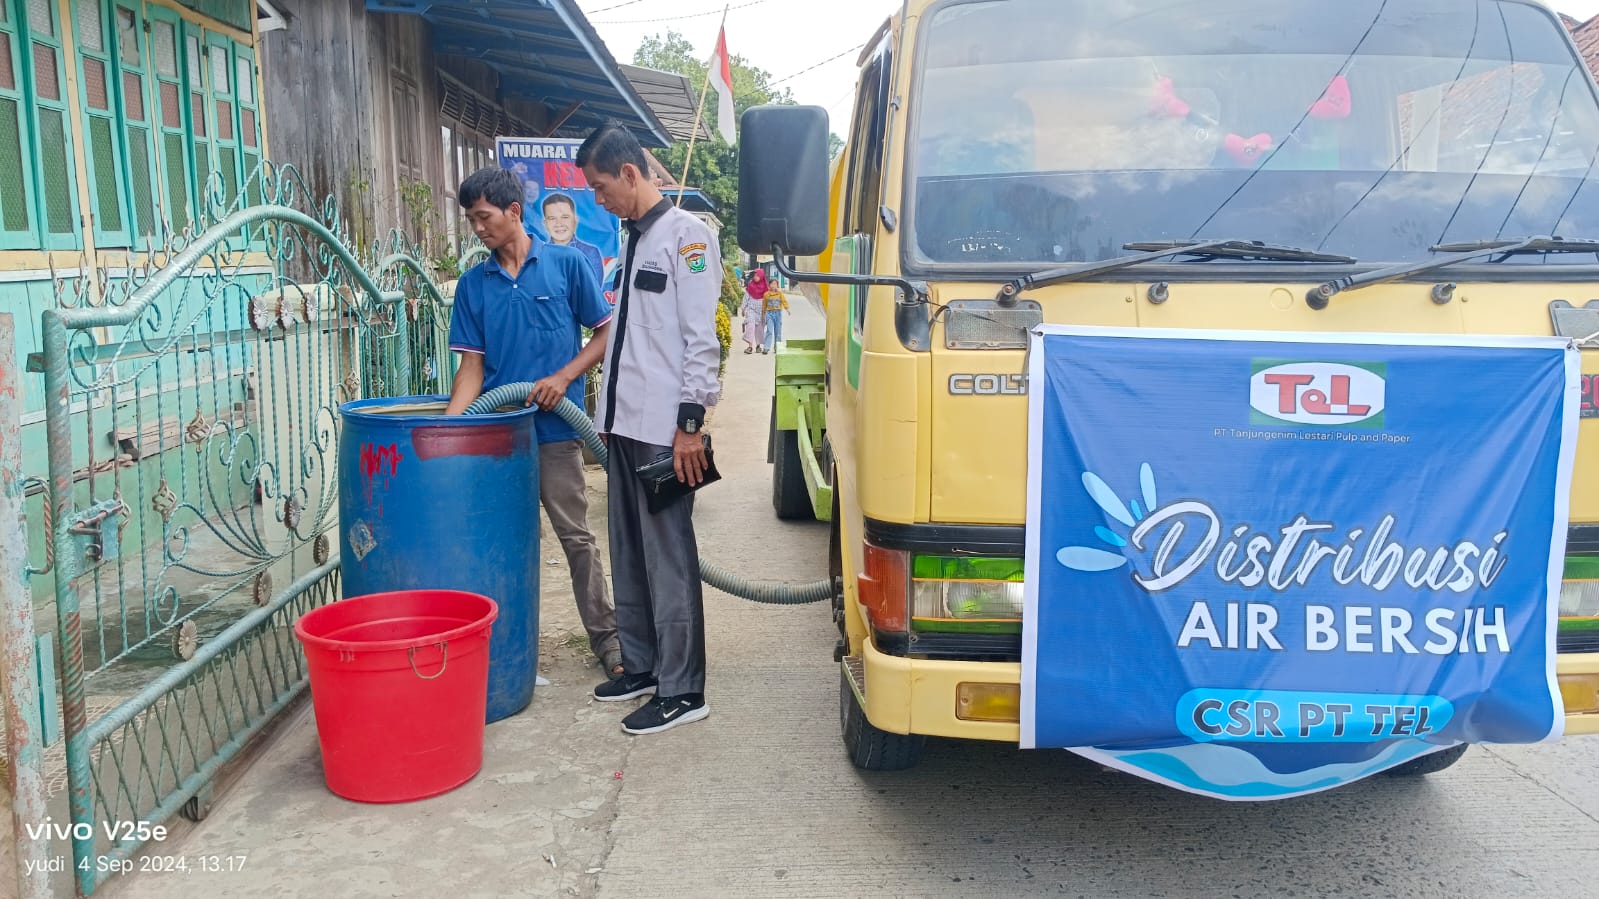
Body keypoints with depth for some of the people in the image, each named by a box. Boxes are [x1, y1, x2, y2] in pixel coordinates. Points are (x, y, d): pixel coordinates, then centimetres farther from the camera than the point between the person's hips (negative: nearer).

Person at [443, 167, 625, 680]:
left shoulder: (566, 264, -2)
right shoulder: (473, 283, 7)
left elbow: (606, 331, 1)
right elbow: (472, 364, 4)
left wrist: (564, 377, -12)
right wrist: (448, 425, -9)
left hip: (554, 427, -3)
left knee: (576, 536, 3)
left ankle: (606, 638, 12)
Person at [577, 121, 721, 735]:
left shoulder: (686, 234, -8)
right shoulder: (634, 240, 18)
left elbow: (701, 338, -14)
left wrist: (690, 424, -17)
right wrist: (610, 418, 20)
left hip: (665, 430, -9)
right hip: (625, 425, 9)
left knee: (669, 561, -4)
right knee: (628, 556, 14)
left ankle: (681, 690, 3)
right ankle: (642, 667, 26)